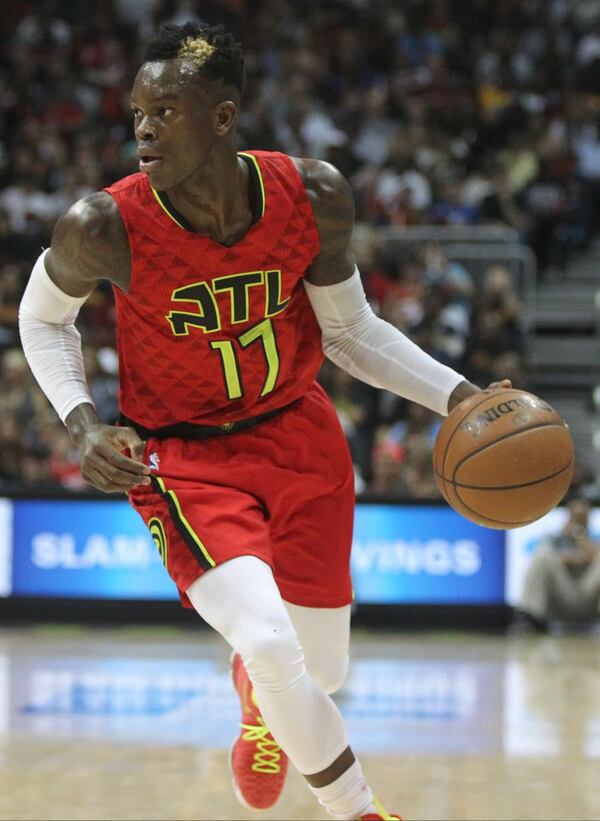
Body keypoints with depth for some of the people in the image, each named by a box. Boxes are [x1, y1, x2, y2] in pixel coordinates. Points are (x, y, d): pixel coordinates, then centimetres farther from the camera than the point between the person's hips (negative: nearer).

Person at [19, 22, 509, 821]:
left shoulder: (313, 197, -16)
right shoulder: (106, 228, -23)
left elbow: (351, 331, 0)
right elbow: (43, 316, -1)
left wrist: (462, 397, -11)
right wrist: (83, 424, -16)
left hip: (298, 435, 3)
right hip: (182, 457, -3)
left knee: (322, 669, 12)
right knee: (270, 644, -26)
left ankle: (261, 698, 52)